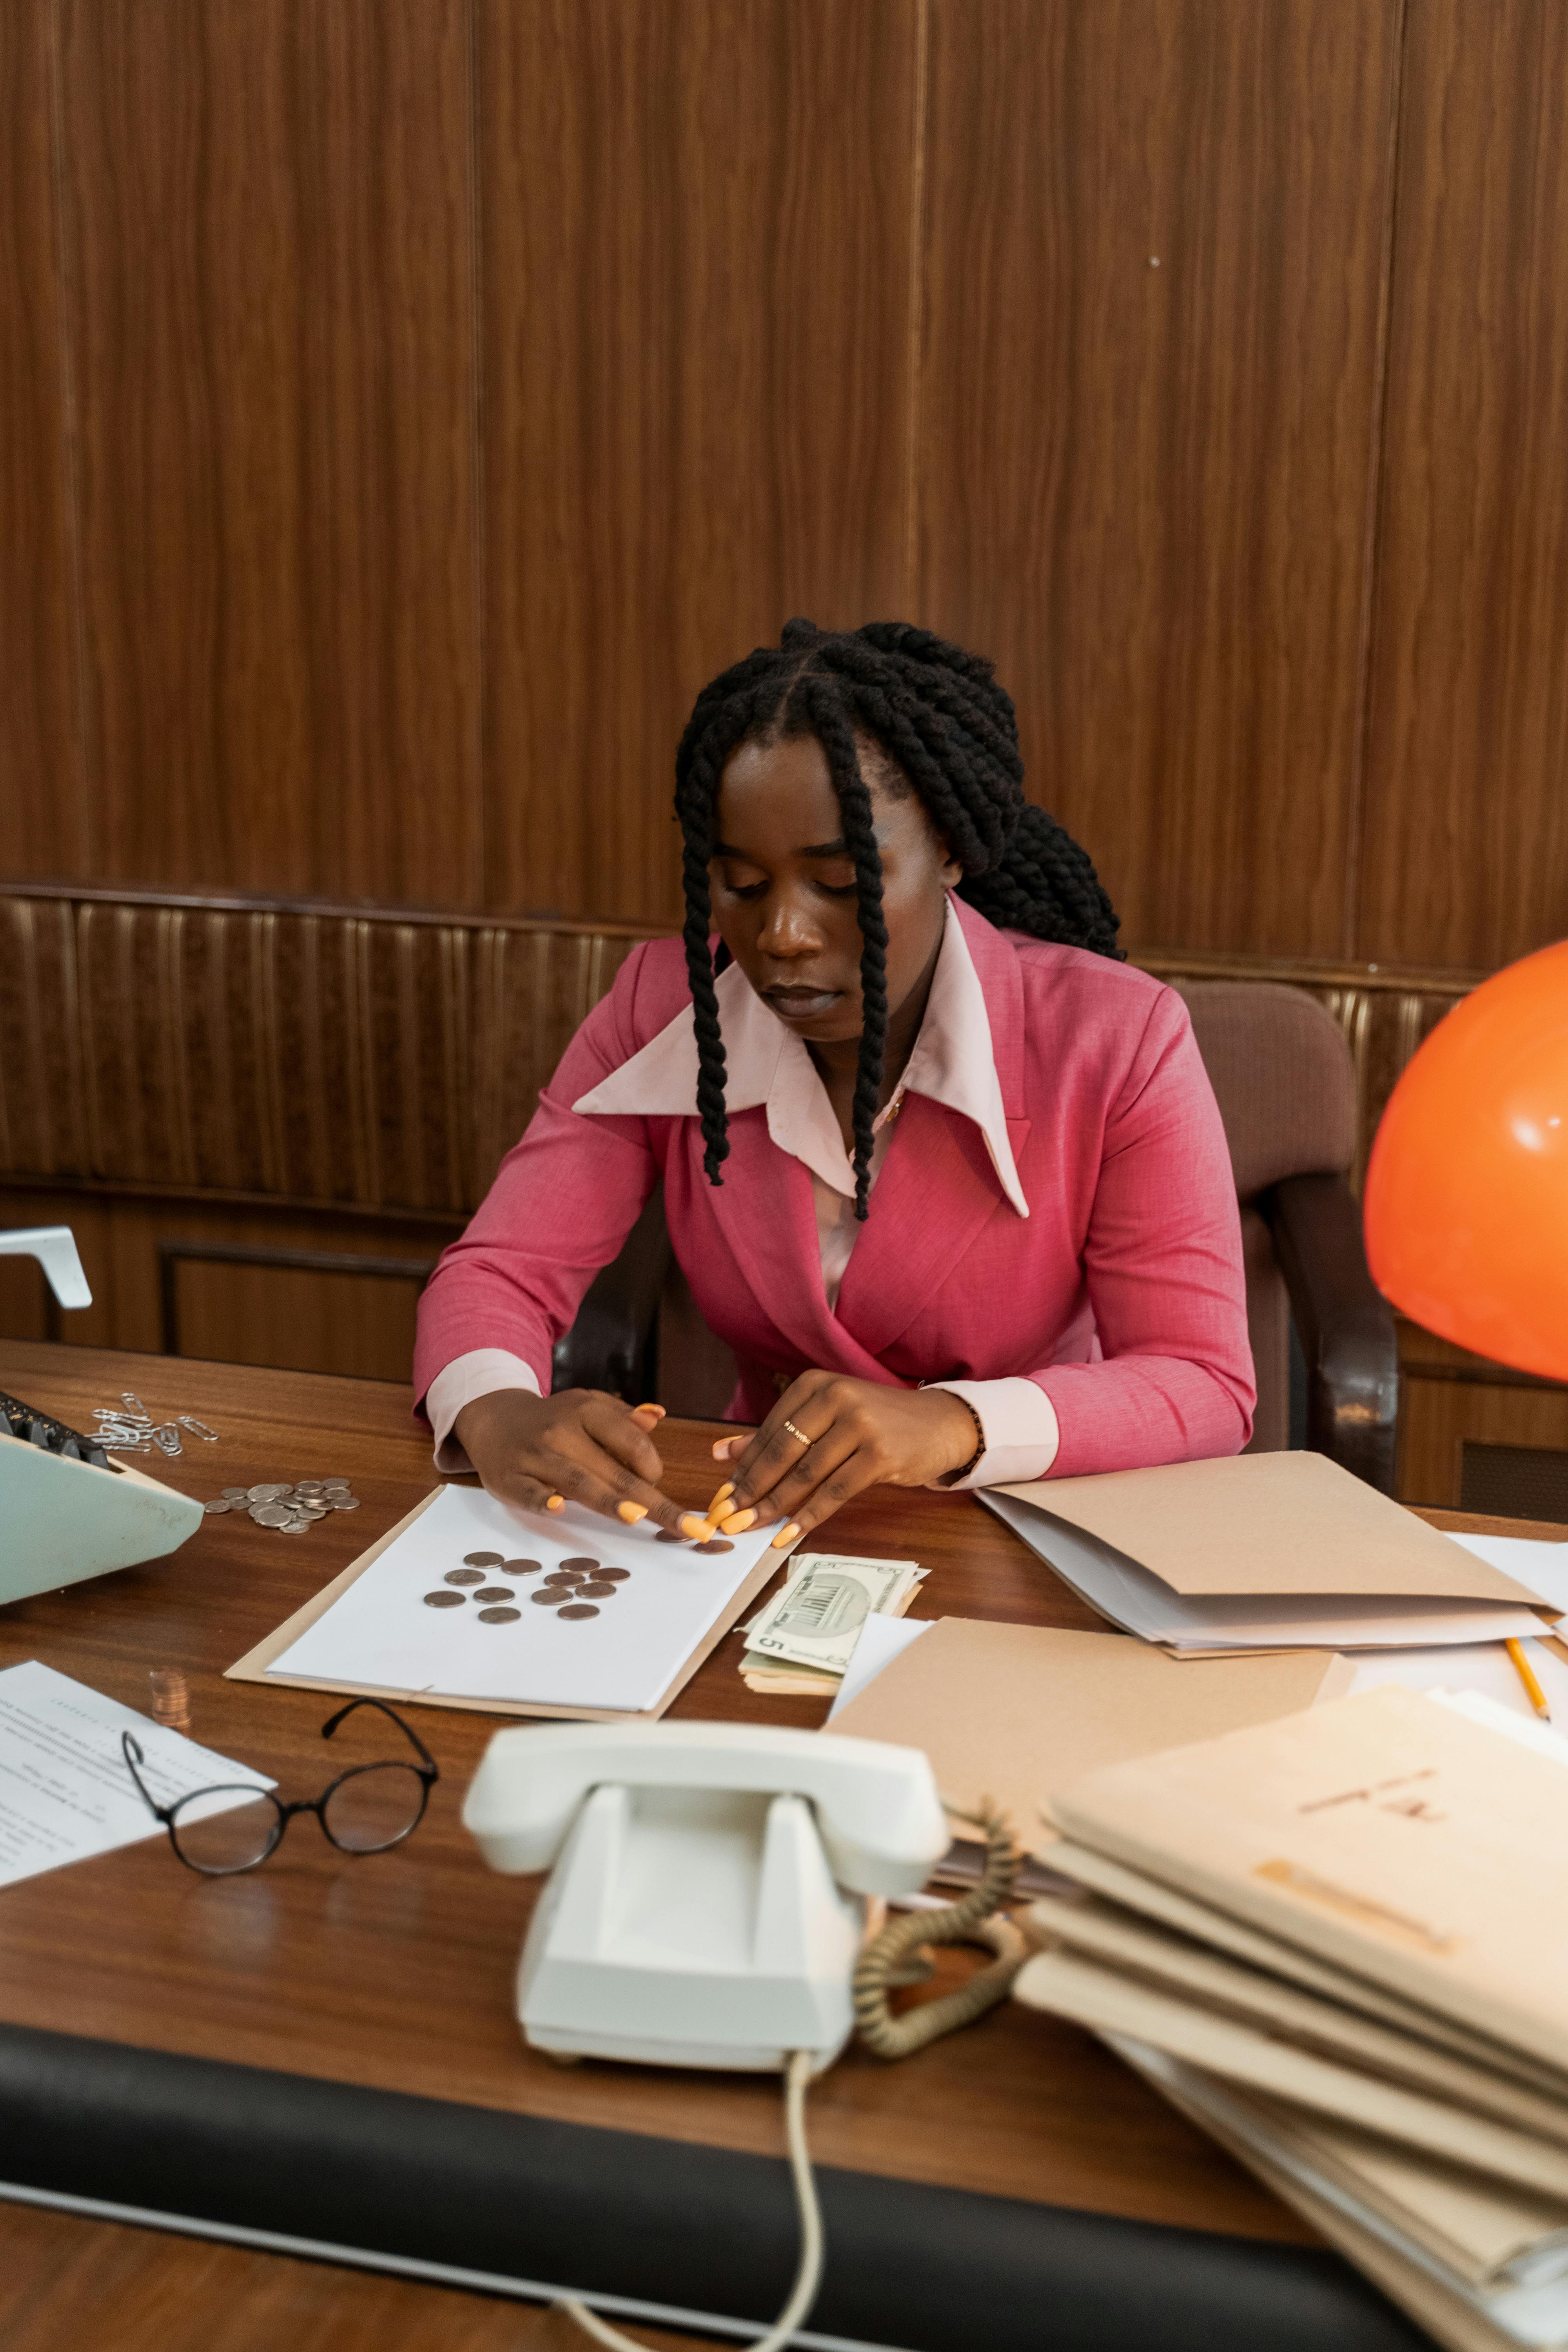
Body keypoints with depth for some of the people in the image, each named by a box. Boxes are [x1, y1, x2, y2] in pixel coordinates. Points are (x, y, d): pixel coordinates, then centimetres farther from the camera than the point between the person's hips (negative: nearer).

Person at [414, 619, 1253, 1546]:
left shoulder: (1117, 1043, -14)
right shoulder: (663, 1013, -5)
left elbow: (1207, 1388, -17)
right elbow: (499, 1272, -7)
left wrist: (952, 1425, -36)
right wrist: (500, 1417, -33)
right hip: (769, 1535, 2)